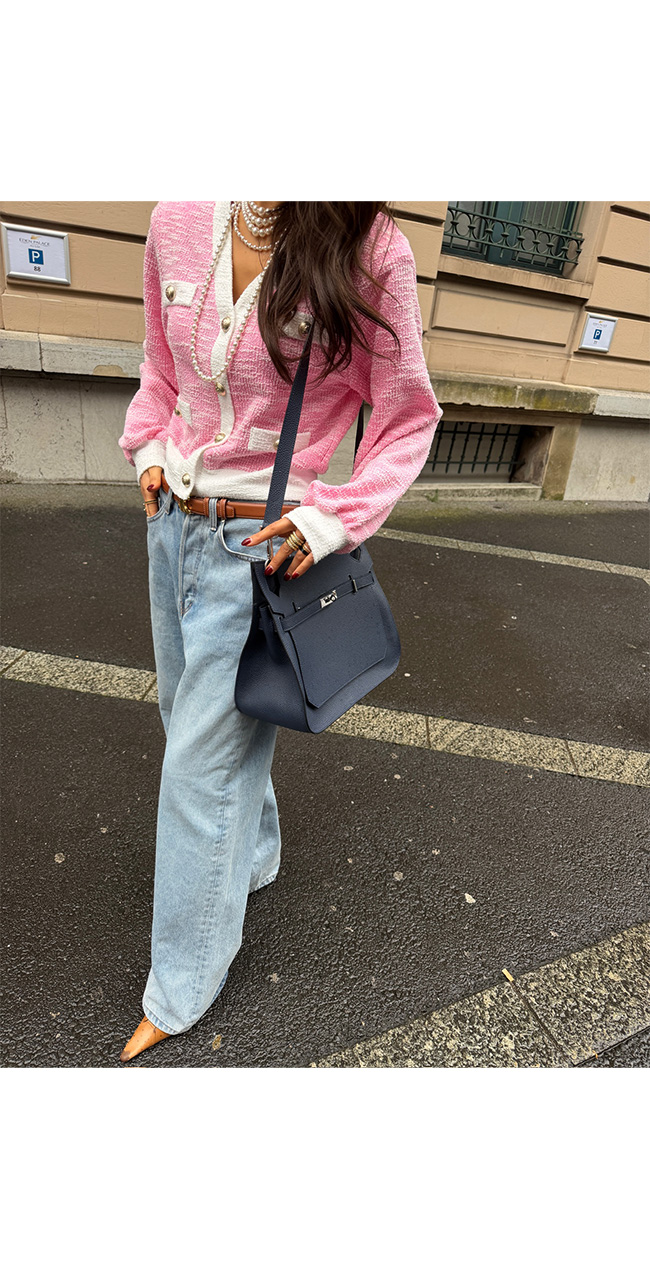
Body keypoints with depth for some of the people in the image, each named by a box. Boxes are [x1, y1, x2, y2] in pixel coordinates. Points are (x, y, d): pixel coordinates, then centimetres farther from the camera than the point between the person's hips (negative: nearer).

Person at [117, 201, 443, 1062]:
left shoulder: (369, 250, -10)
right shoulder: (179, 223, 5)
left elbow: (407, 420, -5)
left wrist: (336, 519, -16)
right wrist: (151, 448, 5)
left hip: (267, 545, -6)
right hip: (174, 521, 7)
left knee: (205, 761, 2)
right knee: (188, 714, 21)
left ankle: (181, 991, 28)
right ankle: (253, 858, 51)